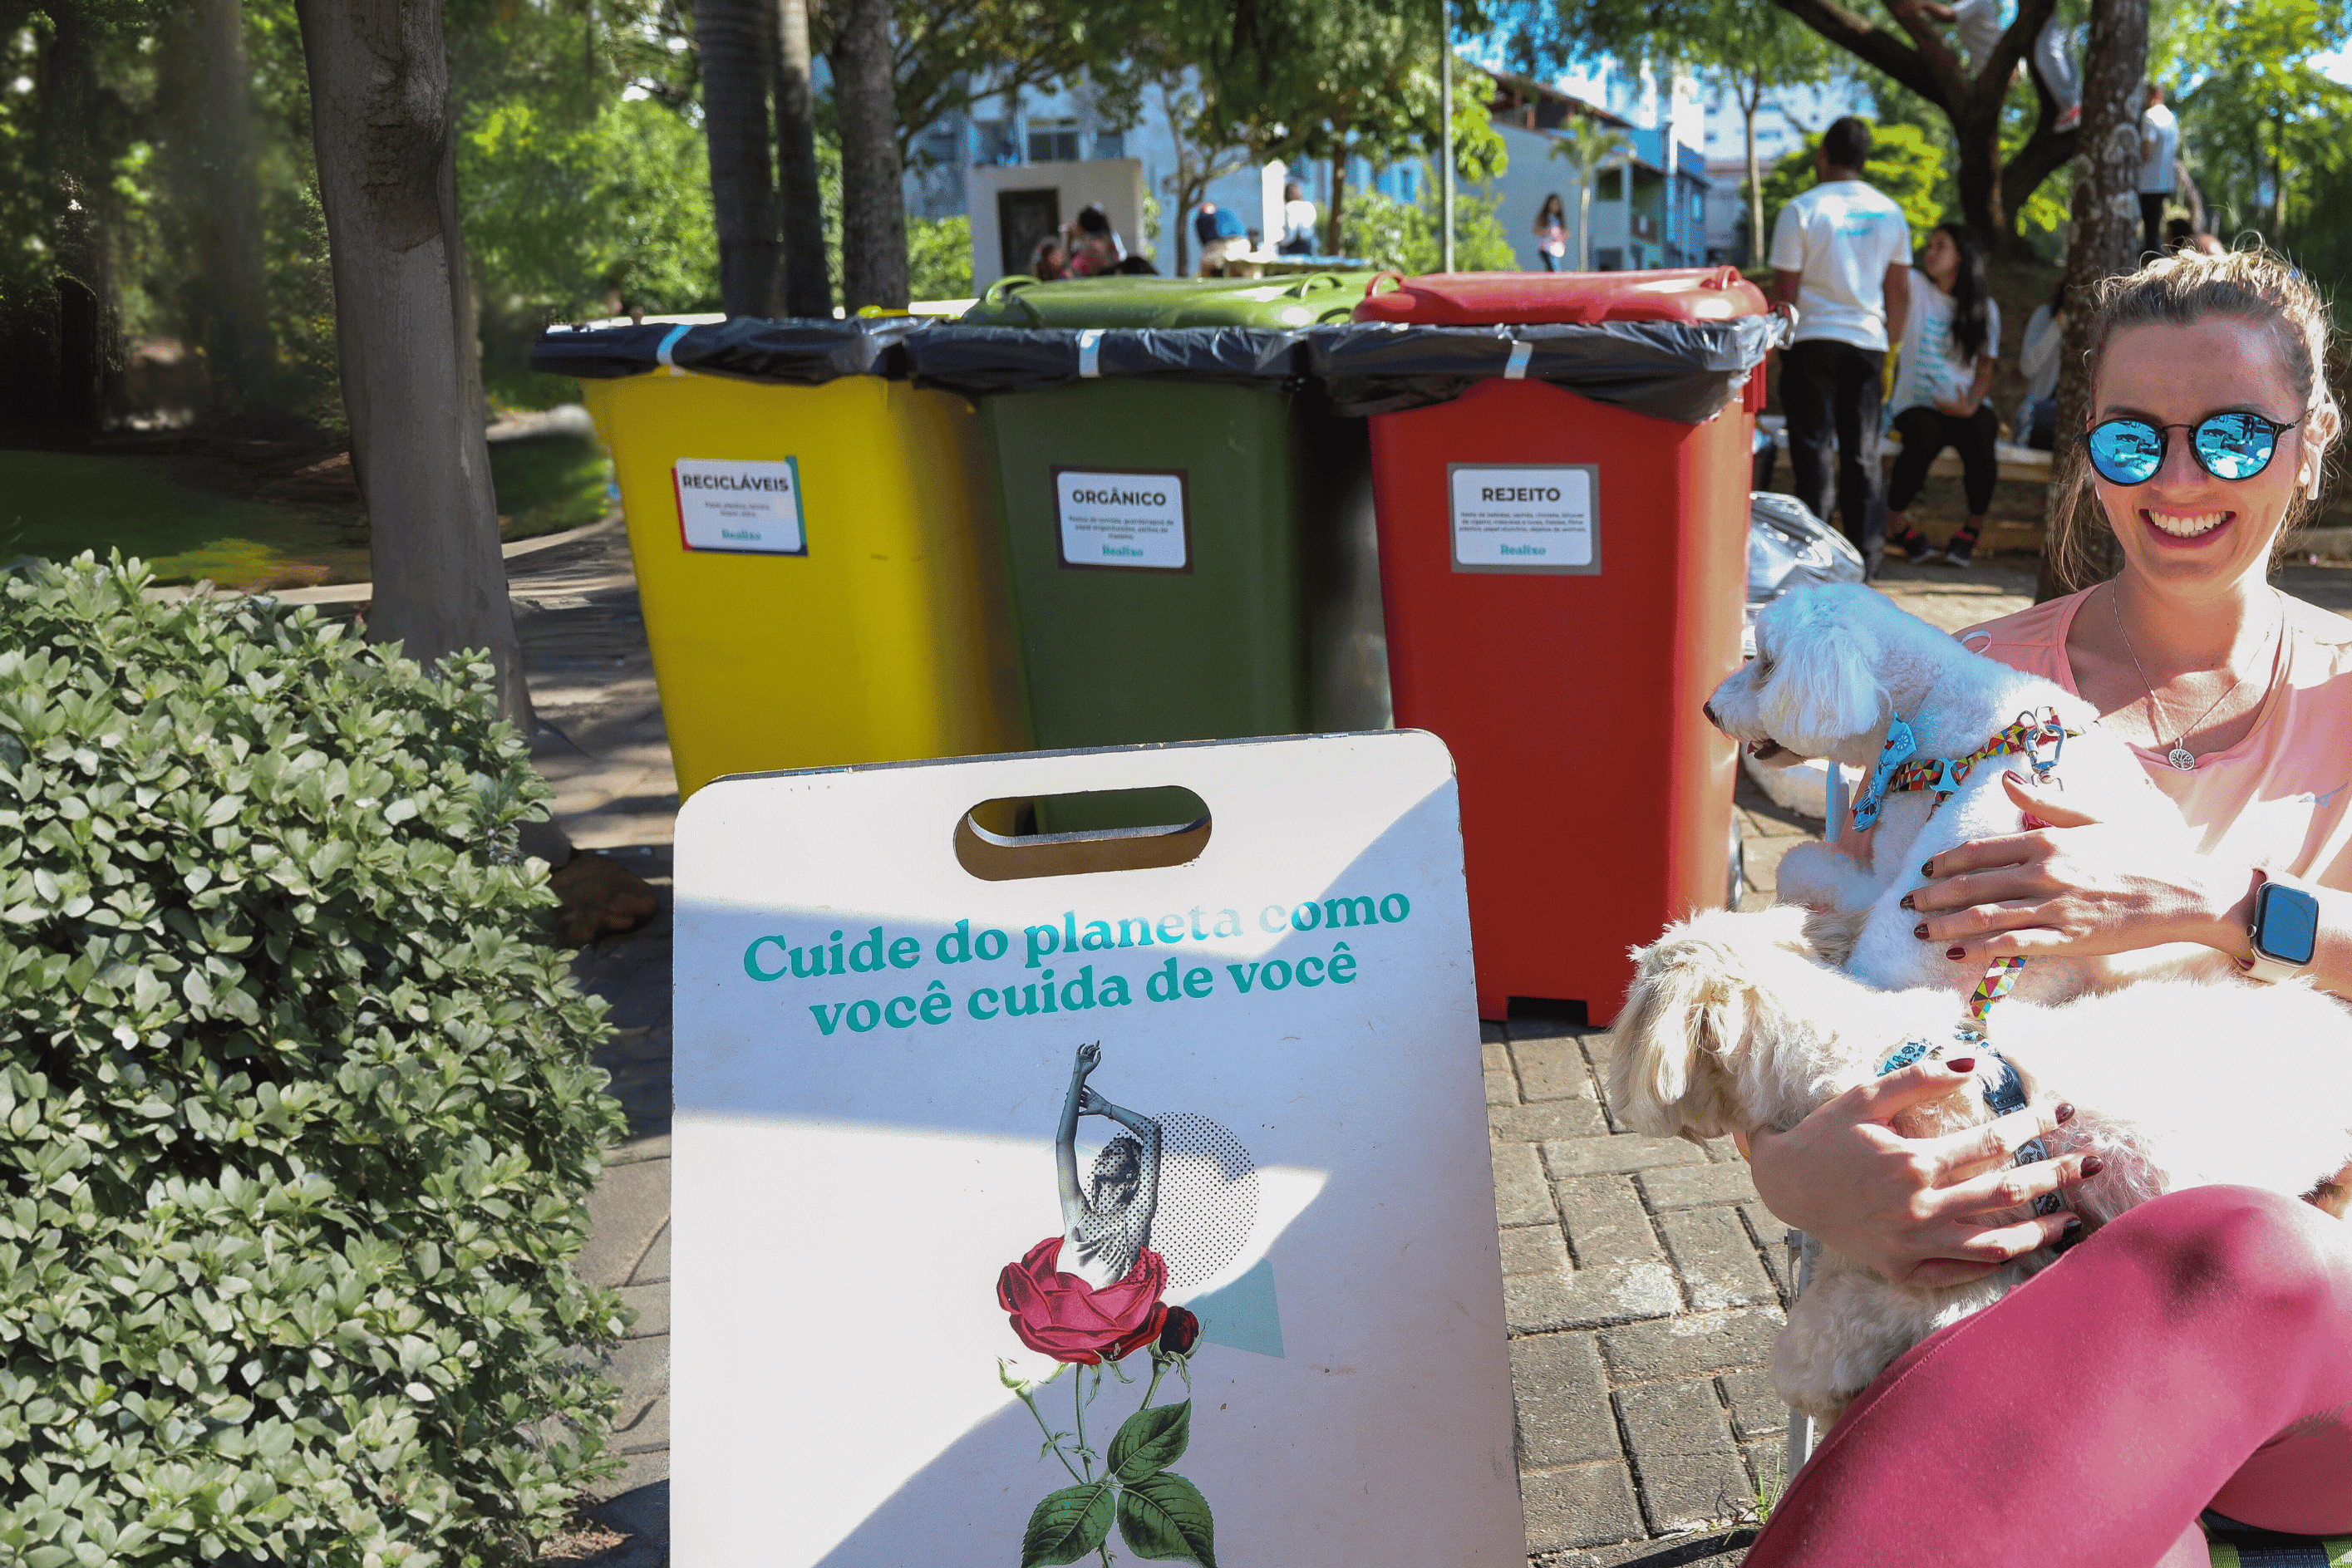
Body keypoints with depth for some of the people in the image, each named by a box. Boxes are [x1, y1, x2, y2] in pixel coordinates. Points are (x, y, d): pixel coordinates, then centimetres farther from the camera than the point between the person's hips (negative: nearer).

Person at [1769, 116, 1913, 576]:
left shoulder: (1801, 210, -6)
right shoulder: (1890, 212, 8)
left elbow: (1784, 291, -6)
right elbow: (1900, 293, 11)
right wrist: (1888, 340, 22)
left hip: (1812, 338, -4)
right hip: (1868, 342, 4)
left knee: (1813, 447, 0)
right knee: (1863, 453, 7)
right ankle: (1866, 556, 9)